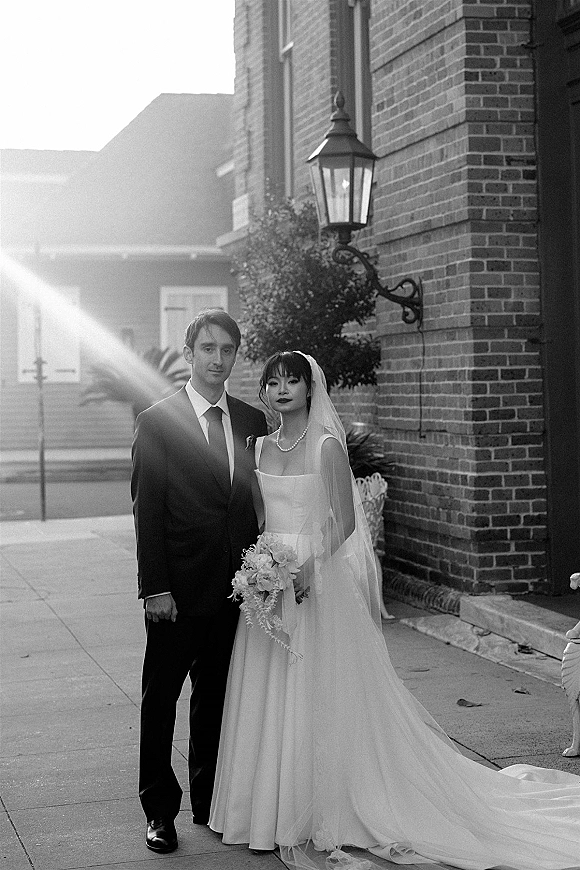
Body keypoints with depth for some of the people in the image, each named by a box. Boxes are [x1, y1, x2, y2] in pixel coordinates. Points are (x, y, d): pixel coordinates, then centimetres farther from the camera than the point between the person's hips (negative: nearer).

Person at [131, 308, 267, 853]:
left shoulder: (251, 421, 8)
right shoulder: (157, 423, -6)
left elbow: (258, 504, 11)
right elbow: (146, 512, -8)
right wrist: (155, 588, -13)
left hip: (234, 588, 4)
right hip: (177, 590, -4)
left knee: (217, 697, 14)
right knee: (161, 699, 6)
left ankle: (211, 804, 25)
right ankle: (160, 811, 16)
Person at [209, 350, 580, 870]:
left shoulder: (326, 446, -6)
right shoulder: (261, 447, 10)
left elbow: (344, 521, -10)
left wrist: (309, 568, -22)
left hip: (319, 579, -5)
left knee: (316, 695, -1)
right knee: (268, 699, 8)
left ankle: (323, 815, 9)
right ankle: (276, 811, 19)